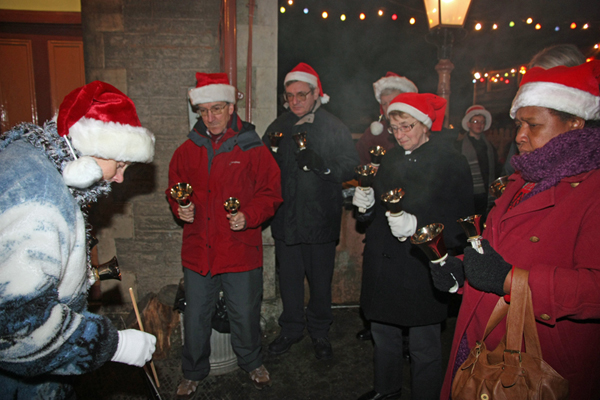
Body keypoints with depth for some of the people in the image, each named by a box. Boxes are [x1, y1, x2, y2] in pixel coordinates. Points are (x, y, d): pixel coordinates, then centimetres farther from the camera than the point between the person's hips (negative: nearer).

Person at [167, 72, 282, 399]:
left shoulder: (253, 149, -5)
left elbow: (271, 193, -2)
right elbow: (174, 190, 16)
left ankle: (251, 362, 43)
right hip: (197, 252, 3)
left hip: (241, 252, -2)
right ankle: (193, 372, 40)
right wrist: (180, 208, -5)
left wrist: (249, 216, -18)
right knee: (195, 318, 16)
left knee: (245, 315, 14)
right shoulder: (187, 150, 5)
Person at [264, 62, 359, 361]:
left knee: (321, 279, 10)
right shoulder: (277, 128, 10)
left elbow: (350, 166, -8)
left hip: (321, 218, -3)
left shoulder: (334, 128, -1)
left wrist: (321, 165, -25)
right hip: (285, 218, 3)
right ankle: (291, 329, 33)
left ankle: (319, 331, 31)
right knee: (289, 277, 13)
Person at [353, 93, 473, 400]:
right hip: (382, 265, 7)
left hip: (421, 269, -6)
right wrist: (368, 203, -2)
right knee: (383, 333, 21)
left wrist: (417, 226, -28)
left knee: (423, 346, 6)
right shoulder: (391, 159, 10)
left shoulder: (451, 162, -11)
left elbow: (459, 227, -15)